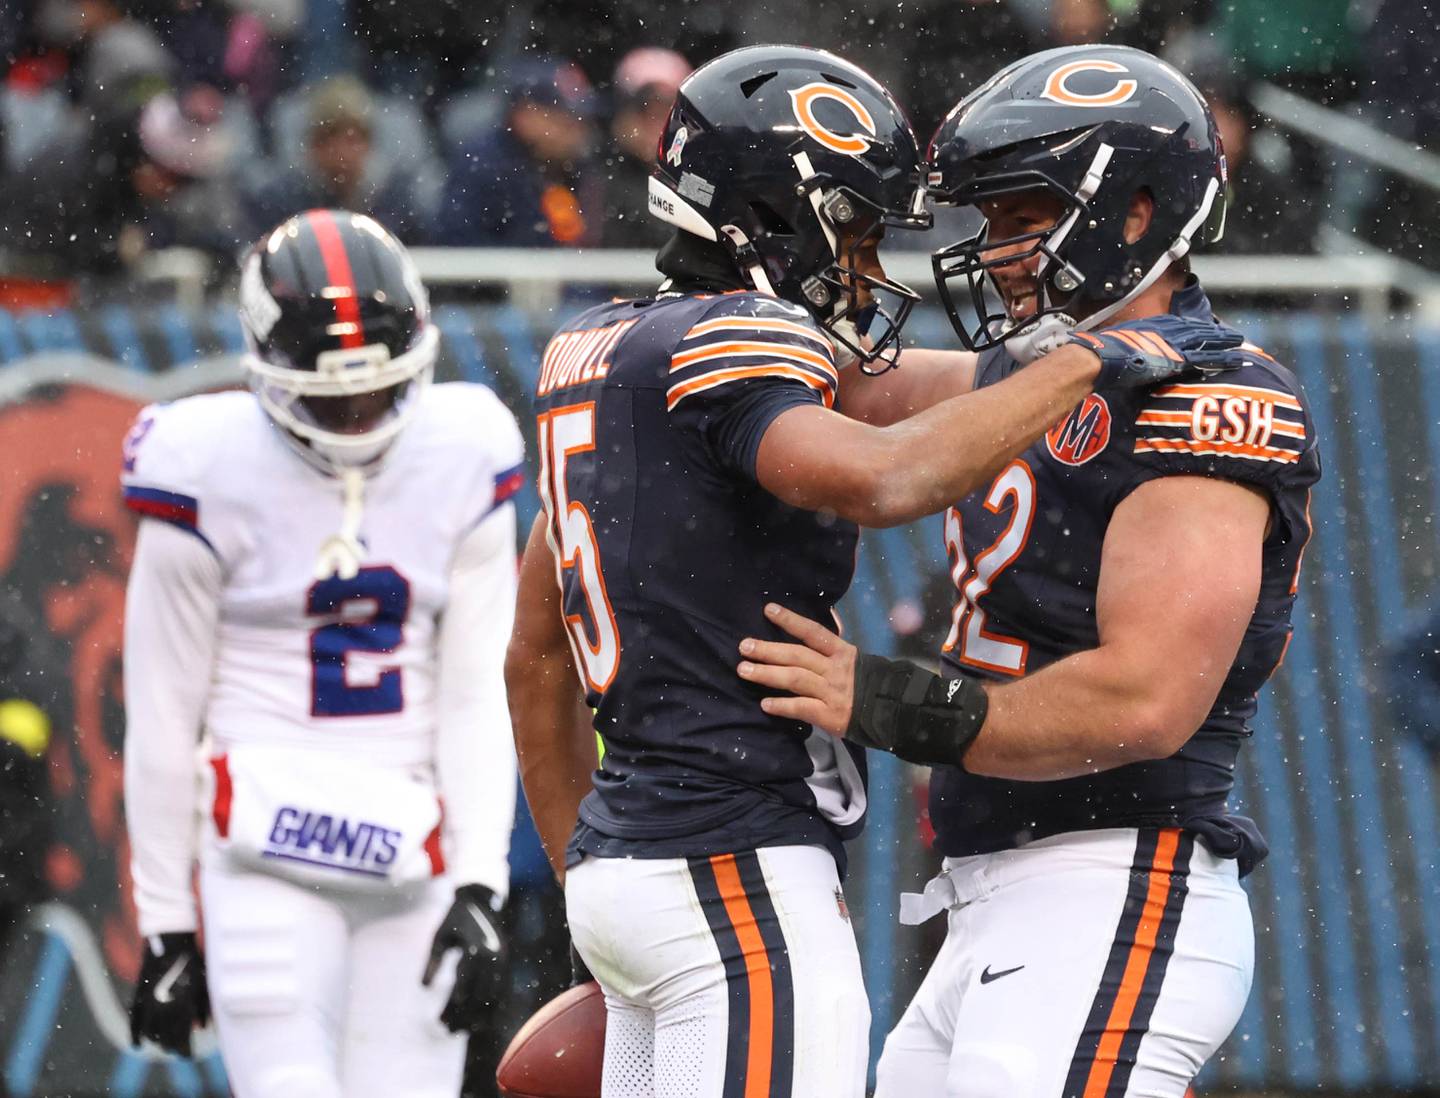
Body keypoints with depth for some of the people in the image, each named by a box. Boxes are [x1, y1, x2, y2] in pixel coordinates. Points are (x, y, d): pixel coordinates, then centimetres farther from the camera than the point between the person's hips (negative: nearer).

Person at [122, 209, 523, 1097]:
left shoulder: (461, 464, 2)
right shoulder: (212, 476, -7)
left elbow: (476, 698, 3)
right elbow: (163, 720, -1)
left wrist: (479, 890, -6)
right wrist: (164, 924, 1)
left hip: (415, 855, 3)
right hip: (270, 854, -3)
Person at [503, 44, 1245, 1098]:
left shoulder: (595, 351, 17)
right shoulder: (731, 343, -11)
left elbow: (536, 663, 23)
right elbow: (877, 480, -32)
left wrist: (586, 877, 28)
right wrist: (1077, 364, -20)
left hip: (624, 855, 10)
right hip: (739, 884, -10)